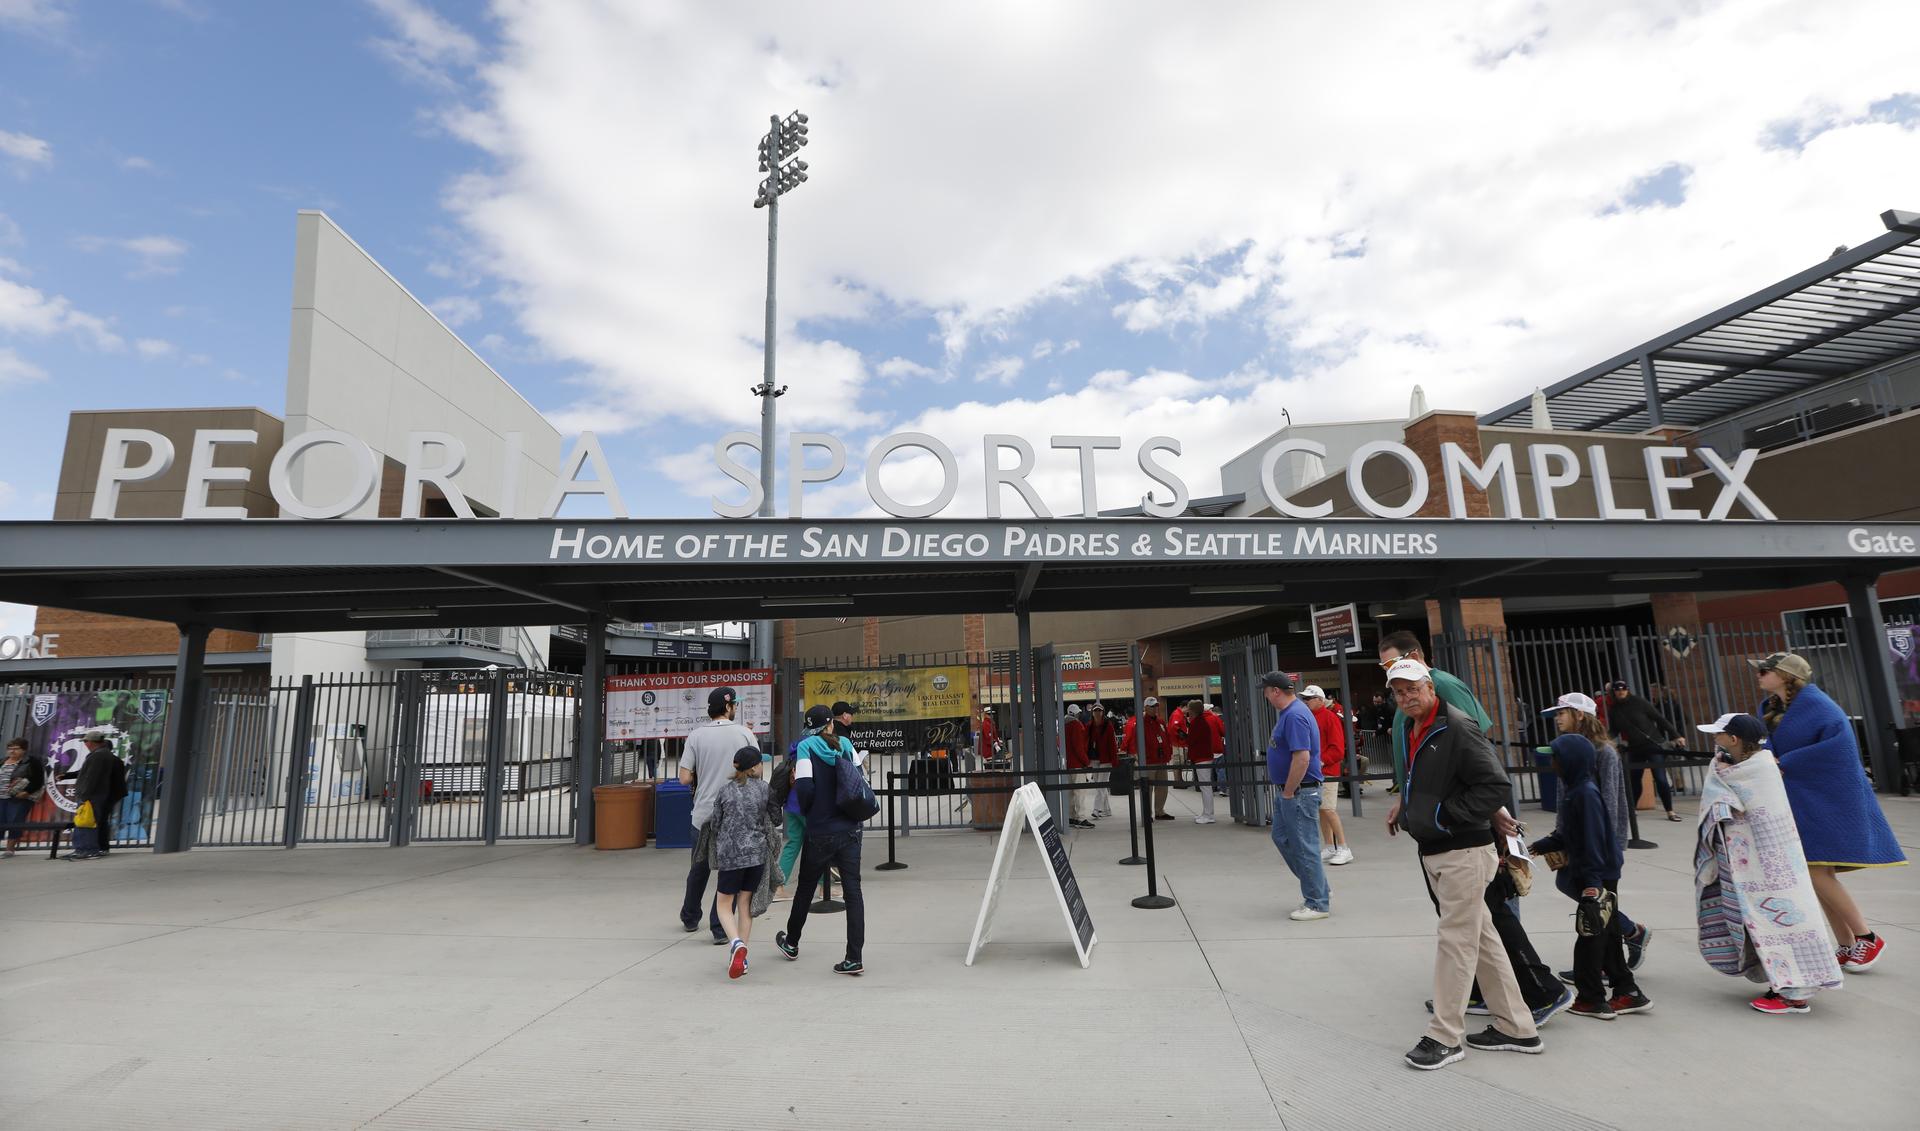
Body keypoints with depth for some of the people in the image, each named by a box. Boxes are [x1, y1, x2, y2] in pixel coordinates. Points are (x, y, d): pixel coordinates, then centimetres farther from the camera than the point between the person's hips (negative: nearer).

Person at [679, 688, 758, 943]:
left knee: (699, 867, 21)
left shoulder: (696, 736, -4)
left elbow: (685, 778, -7)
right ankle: (719, 928, 6)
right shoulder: (744, 733, -6)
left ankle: (690, 918, 38)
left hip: (703, 813, 2)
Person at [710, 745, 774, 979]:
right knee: (745, 904, 13)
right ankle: (740, 958, 14)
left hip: (729, 854, -1)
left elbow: (715, 824, 8)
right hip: (756, 854, 1)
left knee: (725, 905, 10)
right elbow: (775, 818, 5)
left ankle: (736, 943, -16)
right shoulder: (764, 788, -1)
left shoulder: (725, 790, 2)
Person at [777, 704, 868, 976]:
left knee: (806, 888, 17)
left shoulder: (806, 747, -9)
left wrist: (804, 809, 4)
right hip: (850, 830, 2)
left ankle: (791, 943, 38)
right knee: (853, 892, 3)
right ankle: (854, 958, -1)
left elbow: (805, 788, -16)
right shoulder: (845, 744, 1)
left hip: (821, 833, -2)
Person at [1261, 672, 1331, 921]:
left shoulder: (1295, 715, -21)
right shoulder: (1289, 712, 12)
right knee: (1282, 838, 17)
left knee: (1304, 846, -1)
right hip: (1287, 790, 11)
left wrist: (1288, 793, -20)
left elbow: (1302, 758, -27)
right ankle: (1319, 889, 26)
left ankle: (1318, 904, 11)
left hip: (1299, 792, -11)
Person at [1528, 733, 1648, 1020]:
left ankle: (1592, 999, 9)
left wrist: (1591, 883, -23)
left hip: (1598, 878, -9)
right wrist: (1543, 845, 6)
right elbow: (1568, 835, 16)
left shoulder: (1585, 793, -20)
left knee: (1590, 937, -1)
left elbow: (1592, 841, -23)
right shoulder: (1573, 790, 9)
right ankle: (1627, 992, 26)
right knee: (1606, 934, 16)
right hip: (1599, 877, 9)